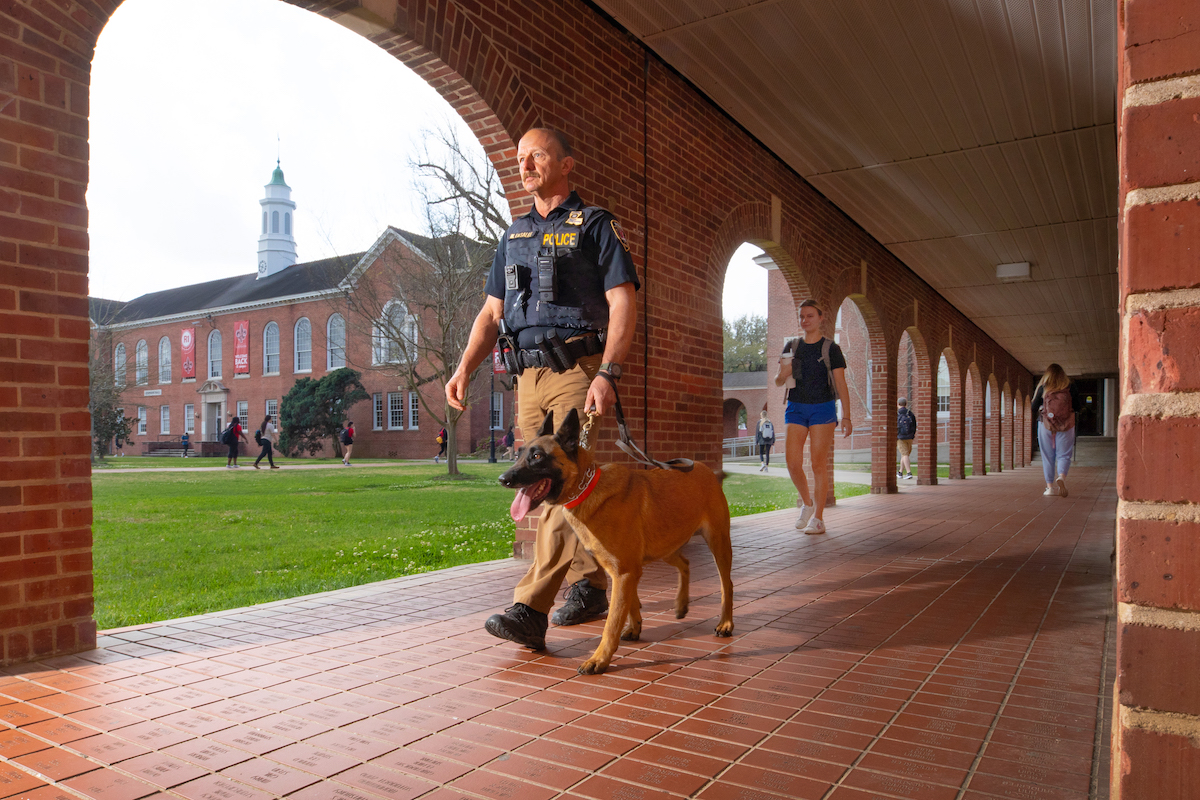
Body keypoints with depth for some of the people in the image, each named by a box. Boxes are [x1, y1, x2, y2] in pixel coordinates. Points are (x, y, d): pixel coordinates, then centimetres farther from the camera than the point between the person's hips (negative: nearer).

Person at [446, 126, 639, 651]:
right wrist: (465, 368, 4)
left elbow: (623, 303, -8)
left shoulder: (595, 226, 2)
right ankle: (590, 586, 23)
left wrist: (607, 373, -20)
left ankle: (531, 609, -17)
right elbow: (491, 313, 19)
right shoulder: (513, 237, 21)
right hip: (529, 377, 7)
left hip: (579, 371, -7)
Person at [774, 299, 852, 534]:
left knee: (818, 464, -3)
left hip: (823, 408, -3)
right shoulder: (791, 346, 10)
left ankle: (818, 518, 5)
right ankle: (806, 503, 22)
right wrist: (783, 374, -12)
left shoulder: (830, 349, 1)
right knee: (793, 463, -5)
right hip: (796, 408, 3)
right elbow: (778, 381, 12)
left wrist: (846, 416, -9)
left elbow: (841, 385, -1)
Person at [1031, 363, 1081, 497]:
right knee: (1064, 455, 4)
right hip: (1066, 426, 0)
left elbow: (1034, 408, 2)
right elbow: (1077, 408, 3)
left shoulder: (1042, 388, -1)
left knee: (1047, 456, 7)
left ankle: (1050, 486, 5)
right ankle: (1061, 477, -23)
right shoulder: (1070, 387, 0)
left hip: (1045, 425, 0)